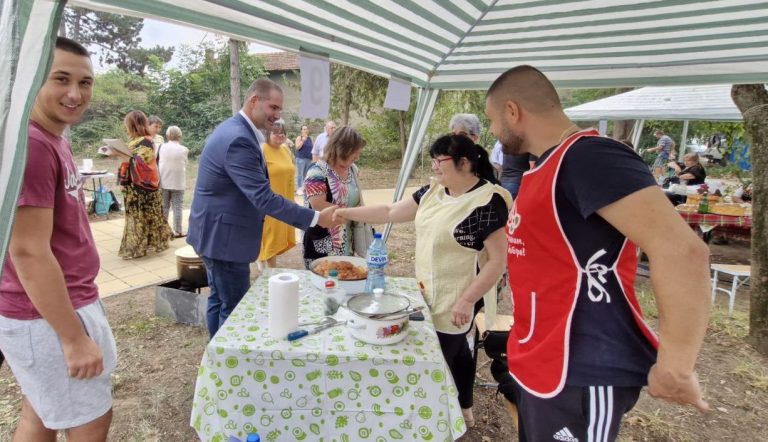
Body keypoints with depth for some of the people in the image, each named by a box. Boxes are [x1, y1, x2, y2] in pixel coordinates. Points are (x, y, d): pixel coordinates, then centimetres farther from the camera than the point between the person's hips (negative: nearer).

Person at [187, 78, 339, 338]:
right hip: (224, 237, -11)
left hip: (216, 233, 11)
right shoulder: (239, 139, -24)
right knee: (235, 308, 1)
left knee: (220, 300, 21)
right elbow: (264, 198, -29)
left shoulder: (233, 129, 10)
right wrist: (315, 218, -27)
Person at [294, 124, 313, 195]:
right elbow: (297, 147, -9)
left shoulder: (310, 138, 14)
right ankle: (299, 189, -8)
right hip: (301, 158, -5)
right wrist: (303, 140, -19)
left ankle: (304, 187, 13)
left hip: (309, 159, 5)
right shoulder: (299, 137, 0)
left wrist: (313, 158, 13)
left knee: (306, 174, 7)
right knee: (300, 174, -7)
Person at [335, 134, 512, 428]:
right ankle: (464, 410, 45)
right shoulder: (434, 191, 1)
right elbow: (390, 212, 5)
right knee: (456, 350, 23)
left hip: (456, 300, -7)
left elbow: (497, 260, -21)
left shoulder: (487, 202, -21)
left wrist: (466, 301, -21)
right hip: (432, 293, 7)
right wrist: (344, 213, 0)